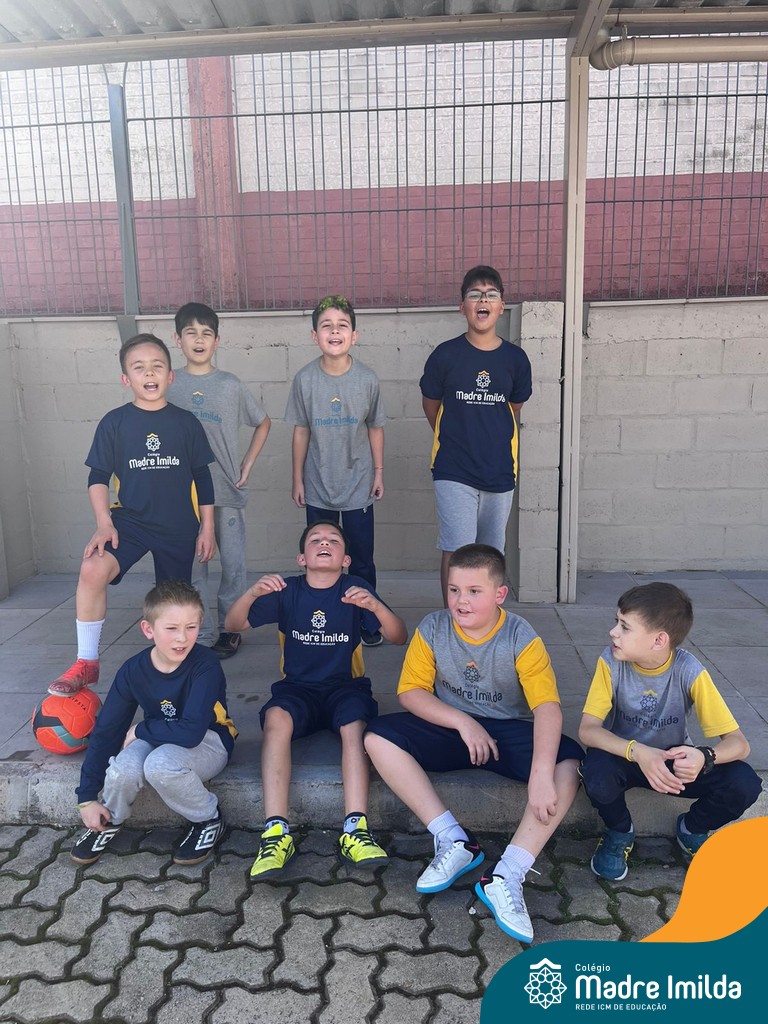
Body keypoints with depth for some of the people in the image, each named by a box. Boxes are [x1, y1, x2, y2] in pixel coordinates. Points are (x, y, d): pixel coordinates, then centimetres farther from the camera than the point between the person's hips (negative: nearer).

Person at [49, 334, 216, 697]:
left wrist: (207, 527, 4)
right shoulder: (114, 422, -1)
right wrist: (104, 524, -11)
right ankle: (86, 663, -11)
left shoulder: (186, 422, 0)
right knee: (92, 570, -25)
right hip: (130, 519, -1)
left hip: (179, 527, 1)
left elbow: (202, 477, 5)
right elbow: (98, 477, 2)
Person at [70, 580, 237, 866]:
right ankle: (109, 820, 8)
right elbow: (105, 731, -5)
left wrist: (139, 730, -17)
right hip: (159, 740, 4)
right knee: (123, 769, -28)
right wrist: (87, 797, -3)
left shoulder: (205, 665, -25)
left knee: (160, 764, -35)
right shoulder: (133, 670, -12)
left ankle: (208, 820, -7)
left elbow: (191, 732, -33)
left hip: (208, 741, -4)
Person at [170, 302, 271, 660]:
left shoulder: (231, 385, 0)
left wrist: (248, 465, 5)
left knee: (233, 566, 6)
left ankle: (230, 629, 23)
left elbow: (263, 423, 12)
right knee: (192, 568, 6)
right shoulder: (169, 386, 2)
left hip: (228, 490, 0)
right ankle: (203, 636, 18)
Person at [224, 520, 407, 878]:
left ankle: (355, 830, -34)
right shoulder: (287, 590, 2)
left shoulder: (356, 588, -1)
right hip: (298, 688, 1)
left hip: (345, 687, 0)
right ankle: (276, 831, -32)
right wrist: (252, 593, -24)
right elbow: (233, 624, -4)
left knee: (354, 724, -33)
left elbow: (399, 638, -8)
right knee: (276, 717, -31)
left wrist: (375, 606, -28)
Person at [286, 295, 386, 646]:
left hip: (358, 486, 0)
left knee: (362, 559, 9)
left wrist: (379, 472, 4)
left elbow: (375, 428, 3)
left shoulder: (367, 379, -8)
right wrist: (298, 479, 2)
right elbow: (301, 431, 0)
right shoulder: (304, 379, -8)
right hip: (318, 488, 1)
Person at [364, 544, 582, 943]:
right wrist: (463, 723, -22)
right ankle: (455, 841, -20)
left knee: (570, 763, -29)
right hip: (451, 727, 2)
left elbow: (547, 706, -27)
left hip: (510, 731, -1)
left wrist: (542, 773, -42)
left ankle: (507, 876, -28)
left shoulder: (521, 638, -17)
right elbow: (411, 691, -9)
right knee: (378, 737, -22)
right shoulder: (432, 629, -10)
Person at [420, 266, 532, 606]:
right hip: (454, 472, -3)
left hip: (499, 471, 3)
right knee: (457, 551, -8)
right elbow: (430, 404, 9)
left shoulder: (515, 359, 0)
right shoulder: (445, 355, -6)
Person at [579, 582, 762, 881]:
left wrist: (704, 757, -44)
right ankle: (619, 832, 2)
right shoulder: (611, 661, -21)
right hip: (624, 757, -1)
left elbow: (738, 743, -21)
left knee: (744, 784, -24)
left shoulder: (689, 671, -22)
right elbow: (588, 729, -26)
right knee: (596, 773, -35)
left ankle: (692, 829, 10)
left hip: (674, 759, 1)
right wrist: (638, 752, -44)